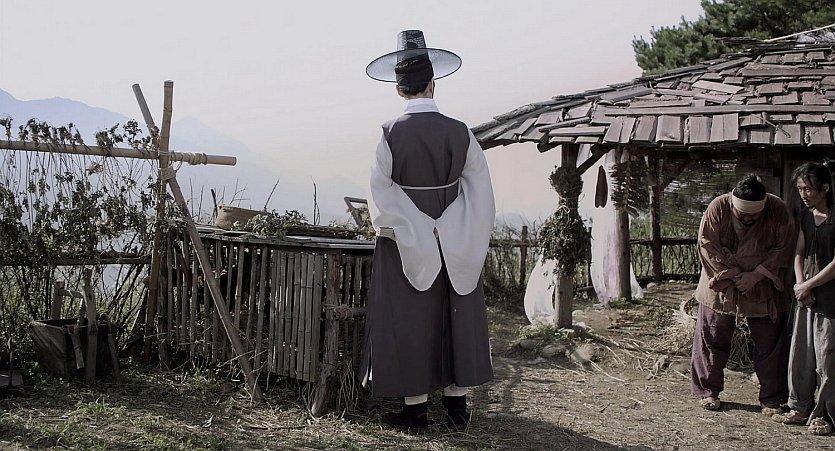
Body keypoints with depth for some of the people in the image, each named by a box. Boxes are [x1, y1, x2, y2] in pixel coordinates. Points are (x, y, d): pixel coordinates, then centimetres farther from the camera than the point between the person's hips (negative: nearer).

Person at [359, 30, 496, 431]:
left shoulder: (390, 134, -13)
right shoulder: (459, 133, -7)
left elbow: (381, 194, -14)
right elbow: (479, 191, -6)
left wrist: (420, 232, -6)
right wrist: (445, 232, -2)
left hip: (404, 247, -2)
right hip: (455, 249, 2)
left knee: (407, 321, 8)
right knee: (455, 318, 14)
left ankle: (415, 408, 14)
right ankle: (457, 402, 20)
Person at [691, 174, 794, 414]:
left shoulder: (778, 211, -14)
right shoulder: (717, 208, -16)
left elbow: (783, 250, -10)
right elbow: (708, 246, -13)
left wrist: (756, 275, -18)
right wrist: (733, 275, -17)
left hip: (764, 290, 1)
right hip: (721, 287, 0)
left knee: (770, 344, 5)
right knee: (712, 339, 5)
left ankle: (771, 398, 17)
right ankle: (708, 391, 21)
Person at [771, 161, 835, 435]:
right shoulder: (806, 216, 10)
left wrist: (808, 286, -10)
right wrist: (800, 285, -2)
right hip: (807, 297, 7)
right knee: (800, 355, 11)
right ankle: (801, 407, 21)